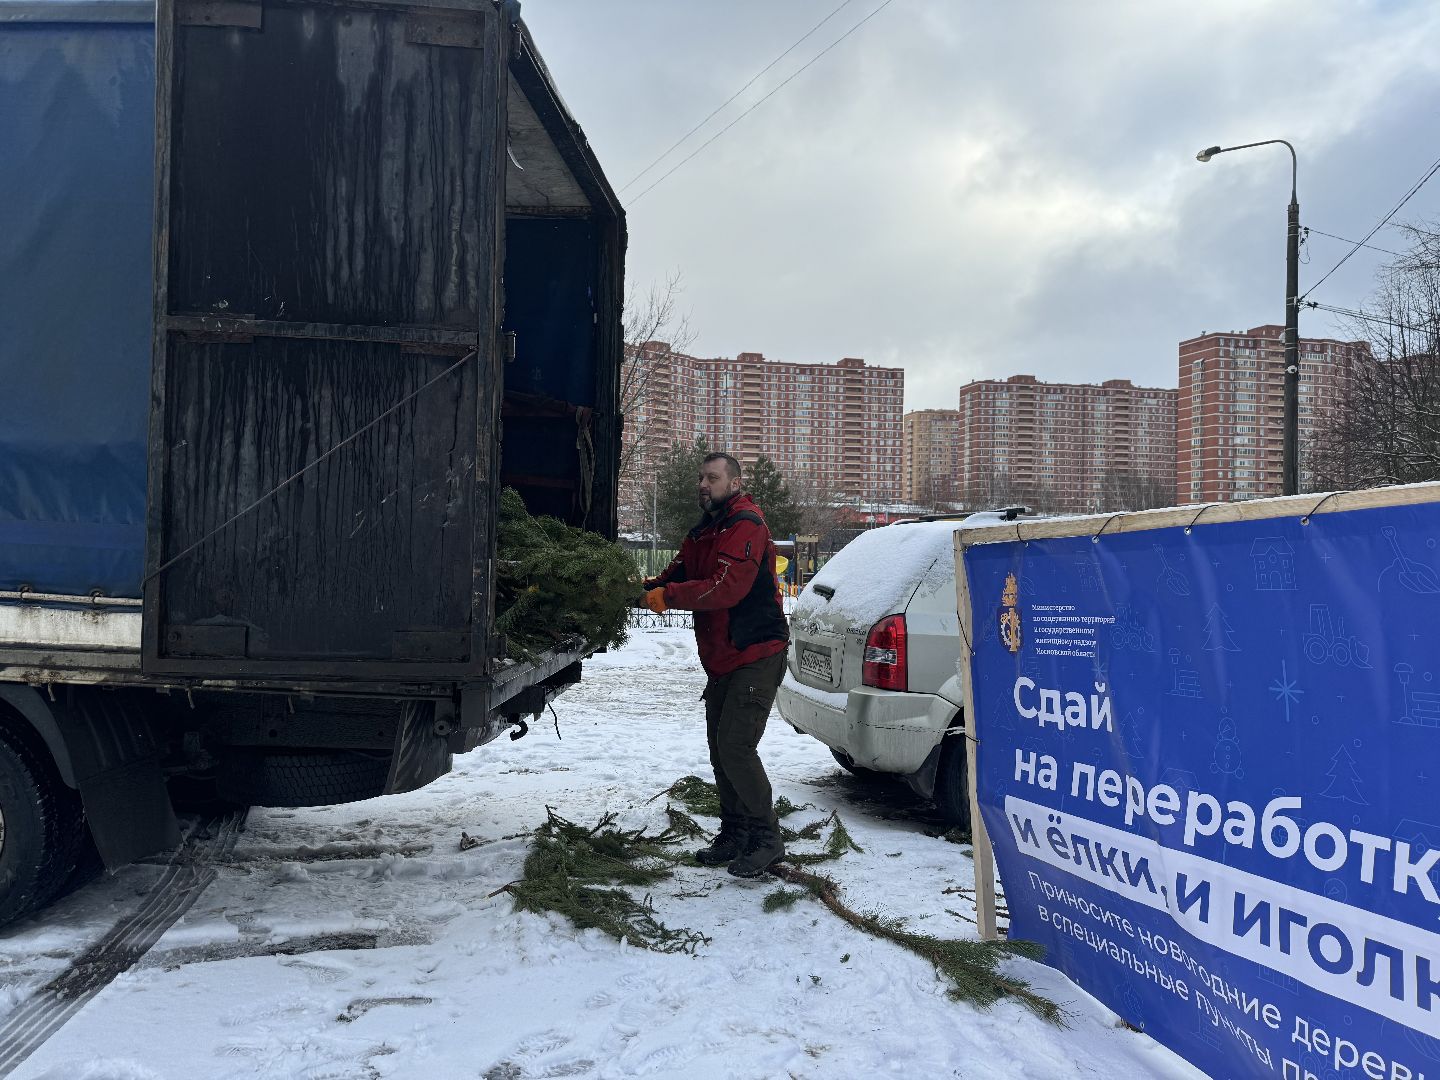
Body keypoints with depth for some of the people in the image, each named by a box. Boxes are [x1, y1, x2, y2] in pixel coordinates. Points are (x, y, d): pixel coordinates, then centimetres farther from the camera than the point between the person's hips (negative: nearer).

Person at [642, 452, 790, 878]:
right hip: (721, 661, 9)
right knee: (720, 751, 12)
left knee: (736, 746, -14)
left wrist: (668, 595, -23)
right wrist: (646, 589, -10)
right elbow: (675, 576, 10)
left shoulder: (747, 525, -13)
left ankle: (766, 837, -1)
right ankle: (734, 835, 25)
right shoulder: (701, 535, 17)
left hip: (757, 655, -9)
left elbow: (726, 587, -24)